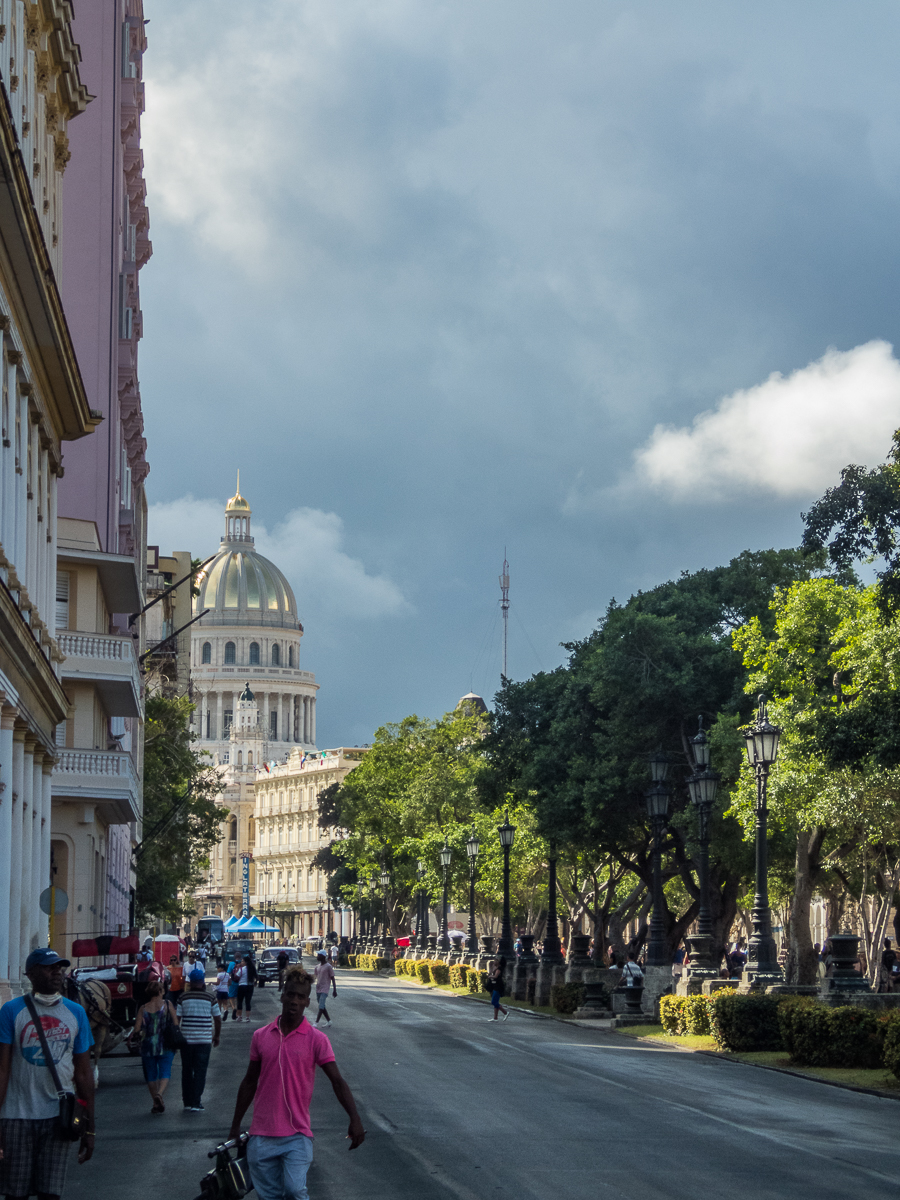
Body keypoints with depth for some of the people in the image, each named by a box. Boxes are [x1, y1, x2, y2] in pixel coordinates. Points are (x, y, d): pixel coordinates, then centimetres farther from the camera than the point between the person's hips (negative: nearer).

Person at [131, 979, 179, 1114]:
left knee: (151, 1075, 13)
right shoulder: (168, 1005, -4)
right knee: (165, 1073, 1)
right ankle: (159, 1094, -26)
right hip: (165, 1046, -1)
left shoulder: (143, 1009, -2)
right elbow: (176, 1024, -4)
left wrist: (131, 1038, 17)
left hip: (148, 1046, 1)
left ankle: (156, 1103, 16)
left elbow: (137, 1030, -3)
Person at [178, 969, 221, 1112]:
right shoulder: (210, 998, -2)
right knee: (200, 1072, 3)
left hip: (186, 1040, 1)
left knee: (187, 1071, 12)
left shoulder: (183, 998, -2)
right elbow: (218, 1019, 2)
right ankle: (195, 1103, -2)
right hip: (204, 1040, -1)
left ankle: (187, 1102, 16)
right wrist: (217, 1036, 15)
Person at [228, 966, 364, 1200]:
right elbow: (250, 1082, 14)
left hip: (297, 1136, -3)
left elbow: (337, 1081, -9)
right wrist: (235, 1126, 16)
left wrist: (354, 1118, -23)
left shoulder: (316, 1040, -3)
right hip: (262, 1135, 3)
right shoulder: (261, 1036, 6)